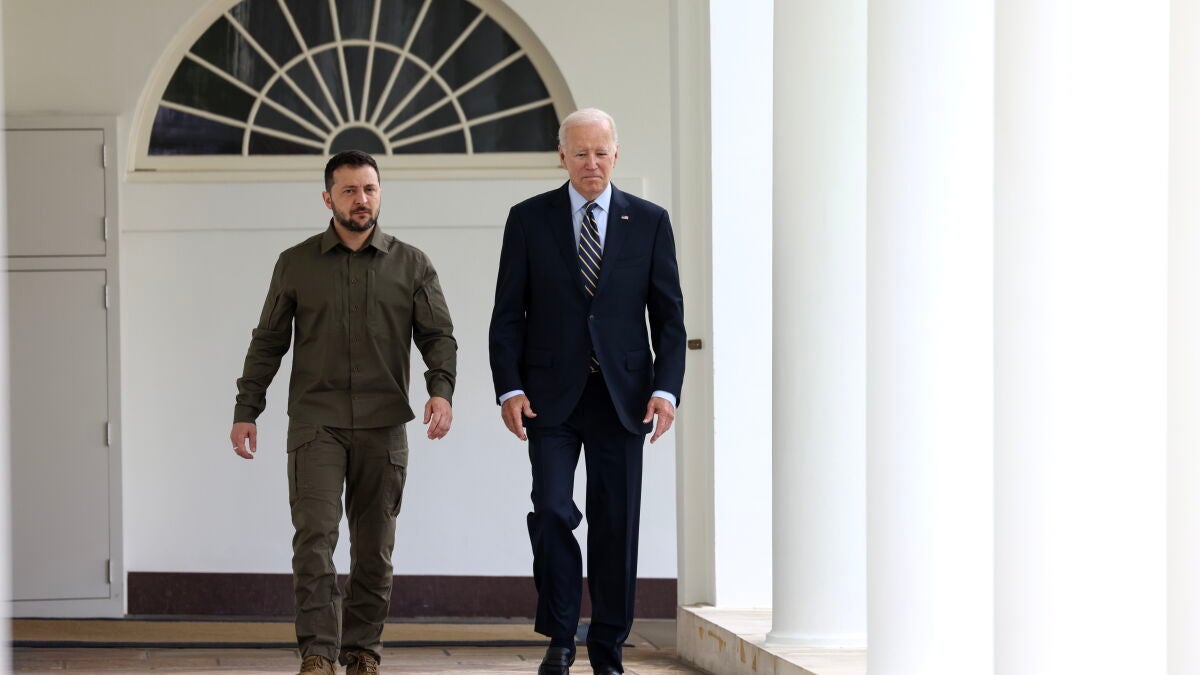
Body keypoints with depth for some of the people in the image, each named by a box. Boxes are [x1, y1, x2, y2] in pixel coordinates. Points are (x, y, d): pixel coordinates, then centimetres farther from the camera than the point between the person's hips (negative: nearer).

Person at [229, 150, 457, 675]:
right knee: (315, 537, -13)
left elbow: (439, 334, 3)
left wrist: (442, 390, -15)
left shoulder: (410, 264, 7)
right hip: (315, 423, -1)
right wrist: (246, 411, 5)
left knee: (375, 548, 5)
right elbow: (268, 343, 10)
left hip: (383, 425, 1)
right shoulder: (296, 264, 7)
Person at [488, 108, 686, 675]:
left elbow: (669, 315, 6)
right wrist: (509, 389, -7)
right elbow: (508, 315, 4)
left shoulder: (649, 222, 6)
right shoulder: (529, 220, 5)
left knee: (616, 526, 3)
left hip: (622, 396, 1)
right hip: (552, 395, -1)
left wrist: (665, 389, -6)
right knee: (552, 512, -11)